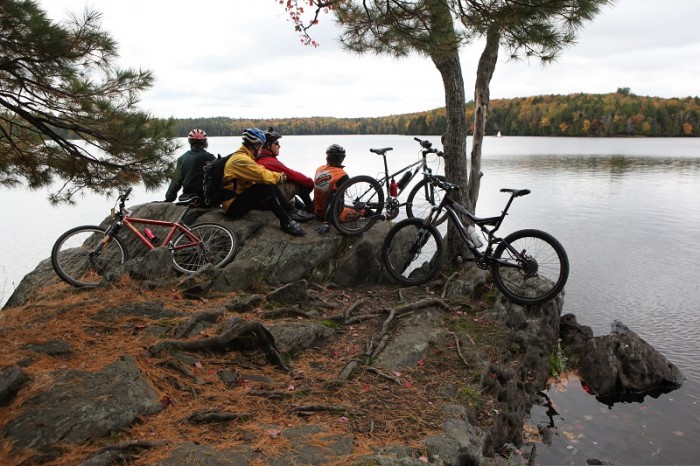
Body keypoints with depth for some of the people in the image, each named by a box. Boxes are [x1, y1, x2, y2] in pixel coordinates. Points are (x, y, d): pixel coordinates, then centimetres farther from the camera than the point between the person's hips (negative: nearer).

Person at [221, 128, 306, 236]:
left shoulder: (243, 156, 11)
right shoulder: (241, 159, -21)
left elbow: (260, 173, 13)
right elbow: (265, 176, -27)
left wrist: (277, 176, -2)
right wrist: (280, 176, -9)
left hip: (241, 197, 10)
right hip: (233, 206, -10)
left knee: (272, 185, -1)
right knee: (265, 186, -26)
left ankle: (291, 213, -3)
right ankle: (286, 222, -21)